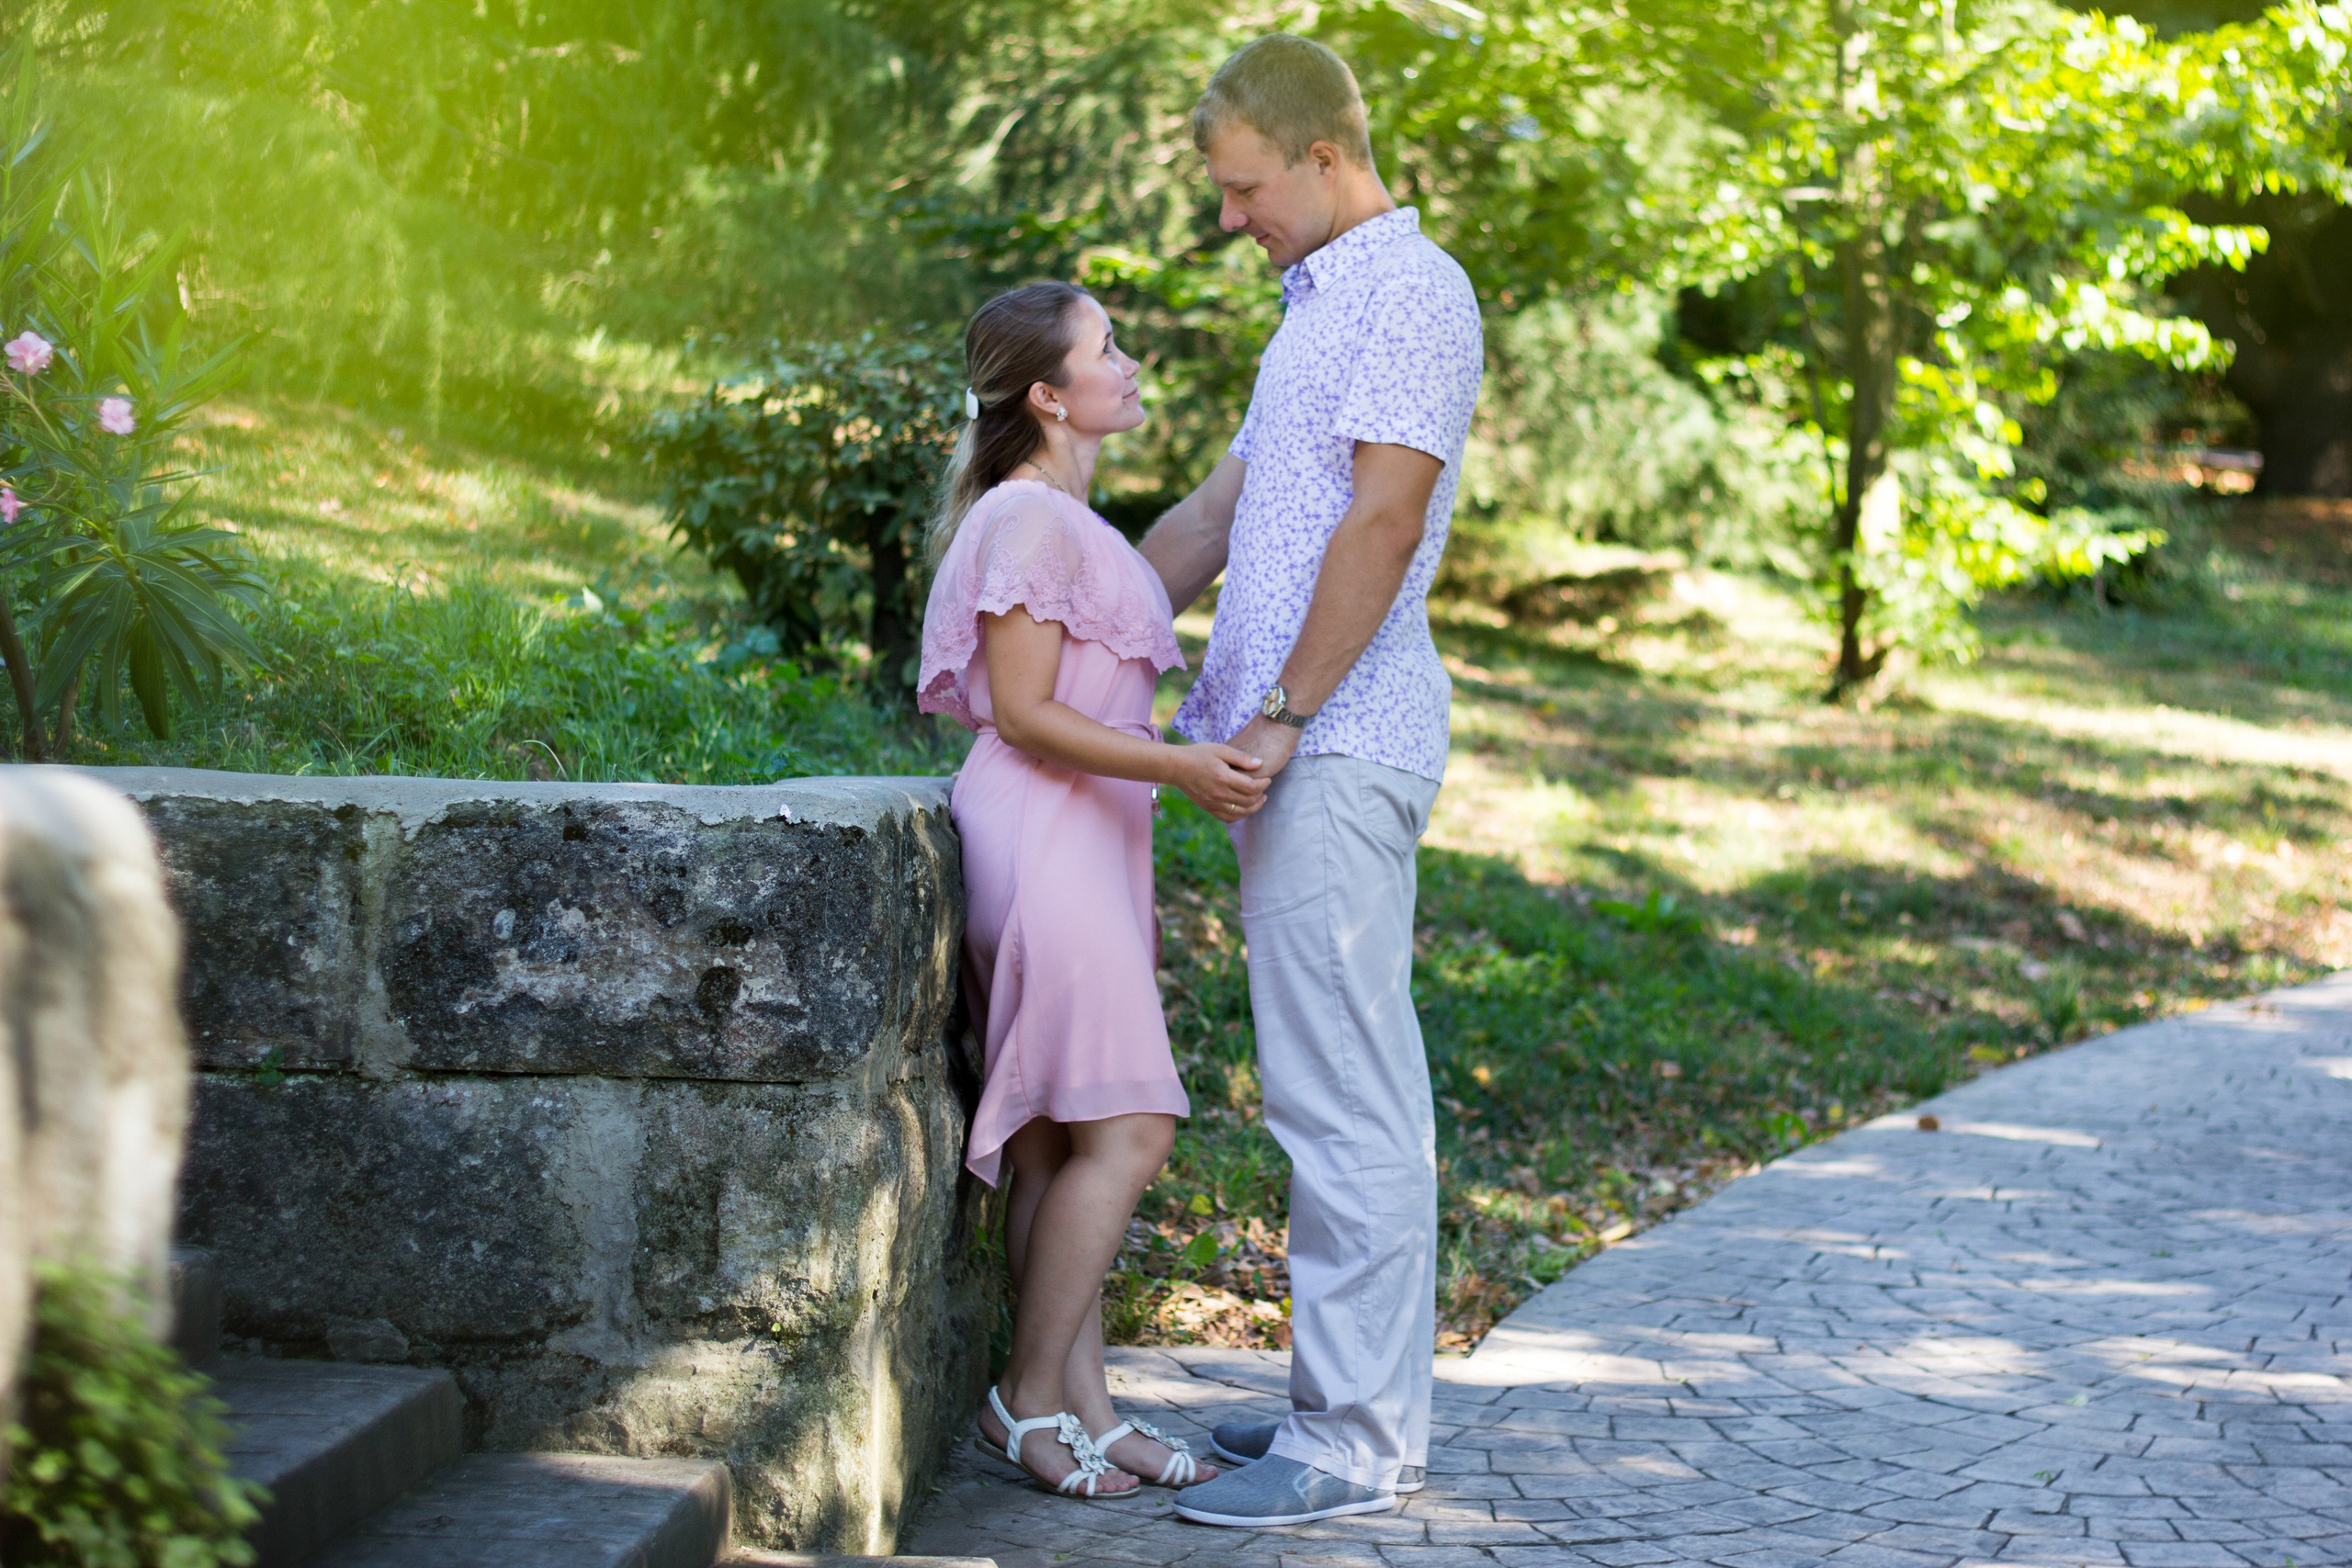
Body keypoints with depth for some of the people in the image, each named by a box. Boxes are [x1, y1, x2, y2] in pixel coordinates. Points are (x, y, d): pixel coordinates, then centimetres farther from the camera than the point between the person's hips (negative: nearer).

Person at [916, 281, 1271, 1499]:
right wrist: (1179, 766, -21)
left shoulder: (1067, 521, 18)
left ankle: (1083, 1404, 9)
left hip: (1086, 838, 10)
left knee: (1060, 1143, 8)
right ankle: (1029, 1401, -3)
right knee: (1123, 1132, -11)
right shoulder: (1030, 517, -12)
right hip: (1043, 837, -10)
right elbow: (1021, 713, -16)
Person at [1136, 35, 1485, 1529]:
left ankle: (1355, 1438, -7)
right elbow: (1219, 512, 26)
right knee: (1358, 1088, 12)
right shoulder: (1320, 304, 23)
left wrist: (1285, 715, -17)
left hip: (1338, 745, -10)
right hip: (1296, 750, 10)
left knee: (1343, 1095, -9)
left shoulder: (1412, 291, -8)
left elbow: (1384, 524, -17)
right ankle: (1370, 1394, 18)